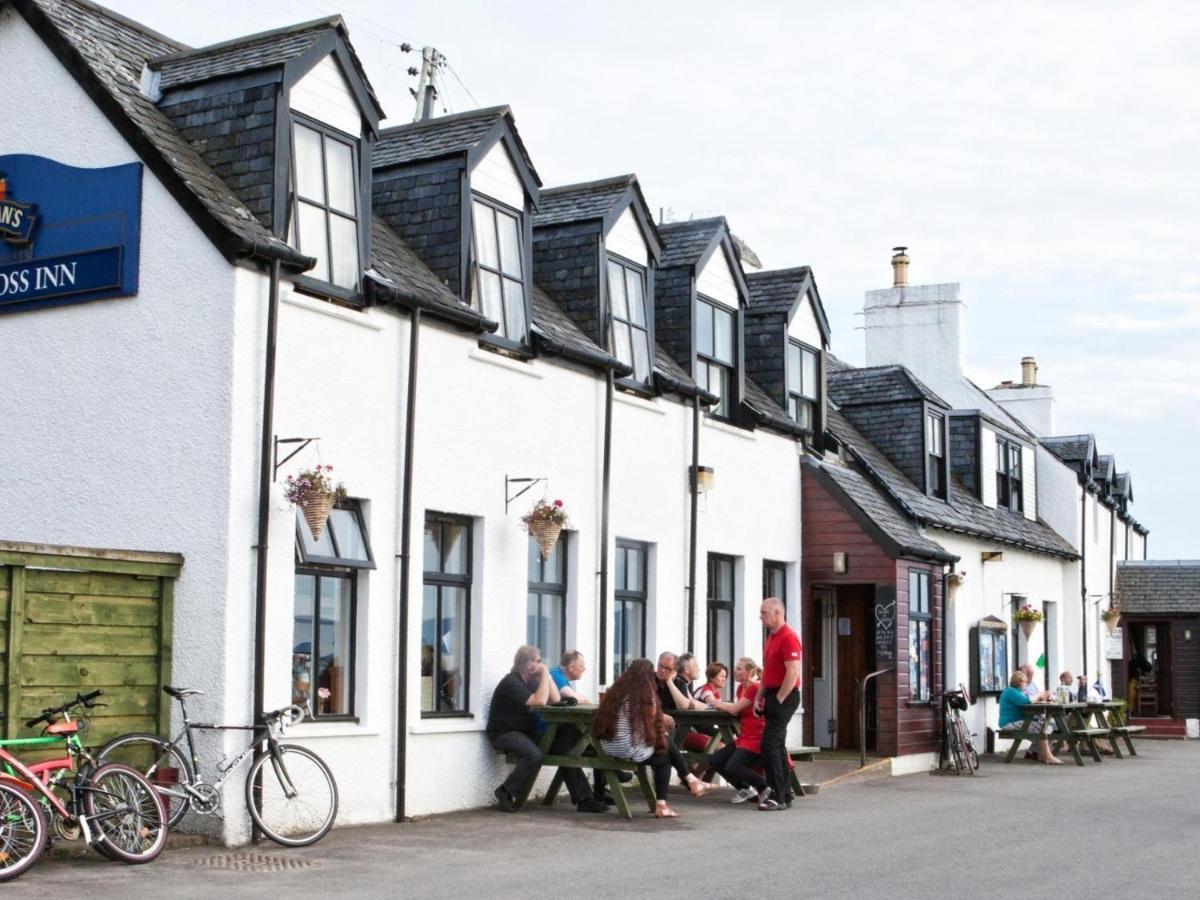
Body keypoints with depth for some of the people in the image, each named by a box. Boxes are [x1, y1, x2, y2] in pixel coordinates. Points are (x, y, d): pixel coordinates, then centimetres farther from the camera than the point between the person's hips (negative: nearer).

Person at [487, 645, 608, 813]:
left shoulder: (531, 681, 13)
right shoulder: (511, 682, -16)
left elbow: (555, 700, 6)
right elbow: (539, 701, -27)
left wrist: (546, 675, 0)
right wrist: (545, 674, -17)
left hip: (527, 732, 9)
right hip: (503, 733, -9)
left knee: (566, 746, -9)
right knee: (534, 755, -36)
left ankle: (583, 800, -7)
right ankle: (505, 792, -17)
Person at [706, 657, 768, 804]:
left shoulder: (755, 688, -14)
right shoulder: (741, 687, 14)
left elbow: (734, 709, -16)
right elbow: (737, 710, 7)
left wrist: (717, 704, 0)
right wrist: (719, 704, -7)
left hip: (755, 738, -10)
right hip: (743, 737, 10)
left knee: (732, 767, -25)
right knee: (714, 760, 1)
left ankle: (766, 787, -7)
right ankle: (745, 789, 12)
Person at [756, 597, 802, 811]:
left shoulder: (788, 638, -15)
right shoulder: (772, 638, 16)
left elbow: (792, 673, -21)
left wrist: (778, 700, -17)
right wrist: (759, 697, 14)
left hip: (784, 697, -10)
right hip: (772, 697, 10)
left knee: (770, 745, -13)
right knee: (777, 746, 11)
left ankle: (777, 796, -10)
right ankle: (784, 795, 17)